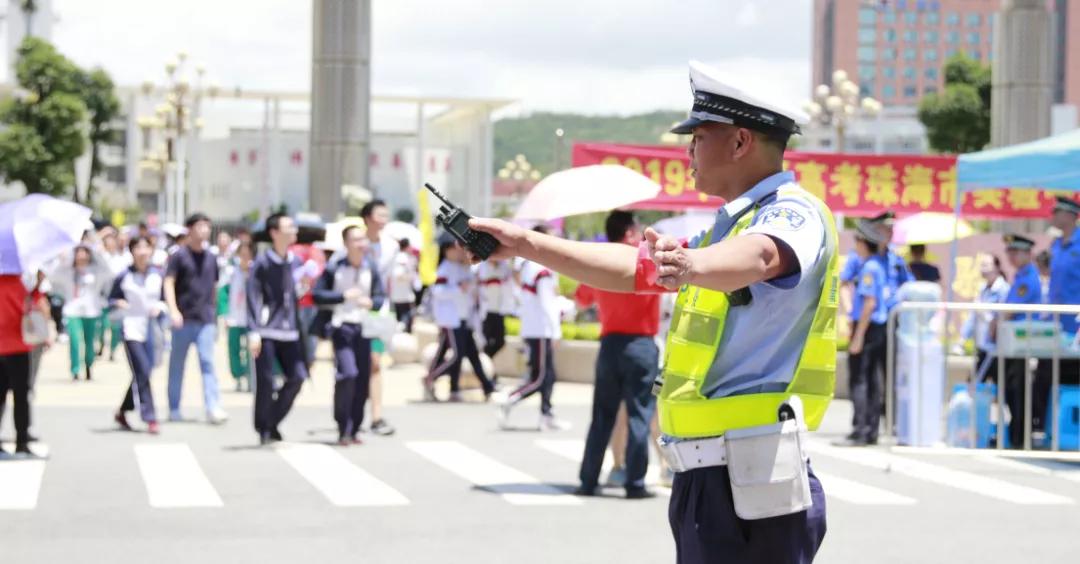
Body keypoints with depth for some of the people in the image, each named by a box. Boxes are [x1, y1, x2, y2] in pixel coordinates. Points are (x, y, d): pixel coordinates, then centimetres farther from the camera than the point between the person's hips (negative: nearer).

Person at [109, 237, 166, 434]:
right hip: (131, 329, -4)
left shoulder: (157, 276, 7)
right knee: (142, 373, -13)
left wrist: (160, 307, -6)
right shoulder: (124, 277, -1)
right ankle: (149, 418, -11)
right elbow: (111, 300, 6)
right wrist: (118, 304, -15)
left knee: (140, 374, 9)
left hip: (151, 329, 4)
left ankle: (122, 412, 29)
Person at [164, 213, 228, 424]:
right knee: (177, 365, 7)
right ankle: (174, 409, 17)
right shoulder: (179, 255, -2)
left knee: (208, 363, -8)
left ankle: (213, 408, -15)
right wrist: (173, 310, -21)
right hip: (184, 319, -3)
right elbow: (169, 283, -9)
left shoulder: (211, 258, 13)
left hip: (205, 320, 3)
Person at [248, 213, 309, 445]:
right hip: (266, 332, -5)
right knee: (265, 382, -4)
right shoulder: (262, 263, -6)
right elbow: (253, 298, -8)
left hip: (289, 331, 5)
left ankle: (272, 423, 16)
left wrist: (304, 286, -4)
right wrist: (254, 332, -13)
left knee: (297, 377, -1)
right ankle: (264, 430, 10)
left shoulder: (296, 262, 11)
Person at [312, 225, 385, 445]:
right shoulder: (334, 268, -6)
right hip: (341, 327, -4)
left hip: (363, 328, 4)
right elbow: (318, 295, -8)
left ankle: (354, 430, 15)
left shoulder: (371, 268, 3)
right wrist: (343, 296, -17)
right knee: (347, 373, -19)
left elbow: (380, 297, 5)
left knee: (363, 380, 3)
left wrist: (371, 302, -17)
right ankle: (343, 430, -10)